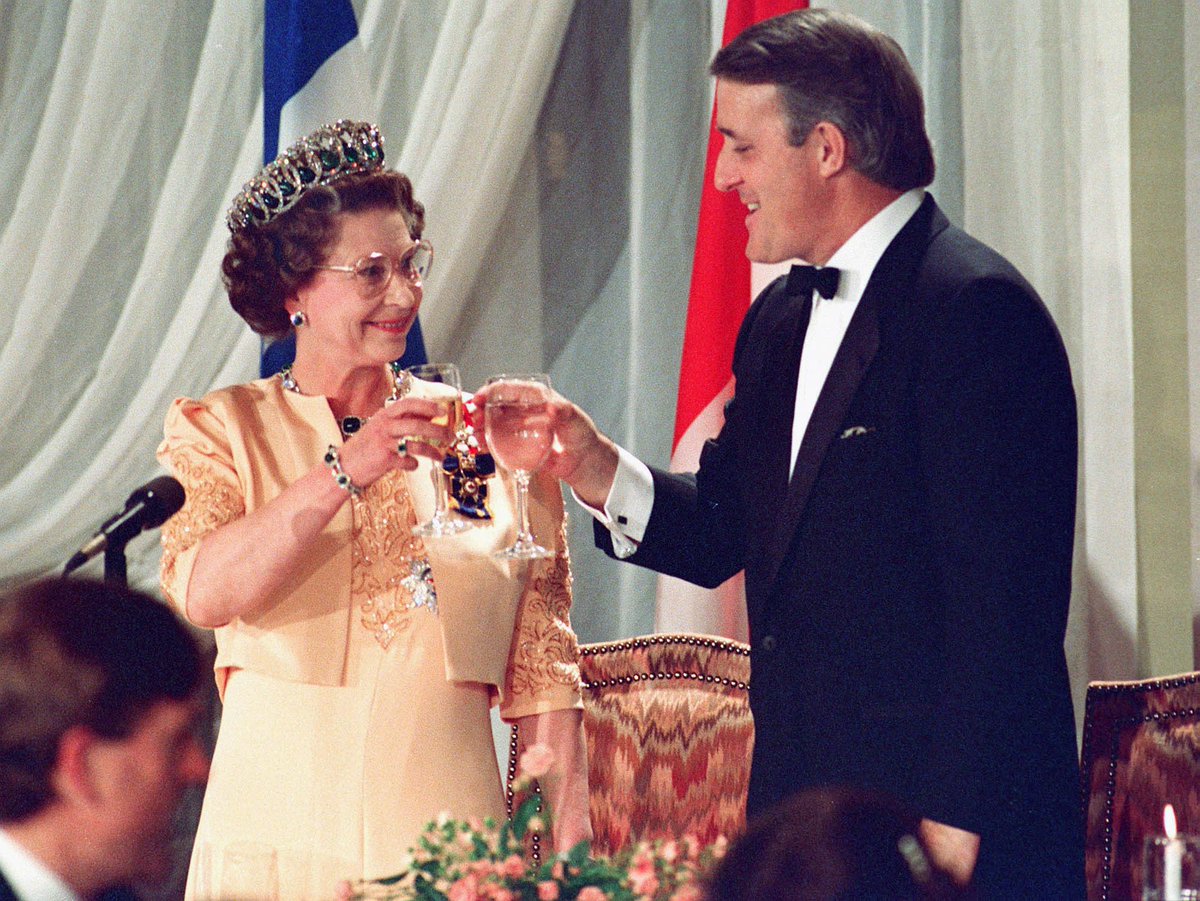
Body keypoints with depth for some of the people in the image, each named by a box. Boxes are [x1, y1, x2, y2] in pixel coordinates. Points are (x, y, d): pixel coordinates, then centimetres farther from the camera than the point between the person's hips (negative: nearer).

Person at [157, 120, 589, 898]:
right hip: (282, 827, -1)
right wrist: (344, 474, -22)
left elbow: (543, 663, 7)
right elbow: (203, 593, -14)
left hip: (446, 822, 1)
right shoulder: (220, 429, 5)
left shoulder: (486, 440, 8)